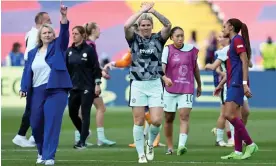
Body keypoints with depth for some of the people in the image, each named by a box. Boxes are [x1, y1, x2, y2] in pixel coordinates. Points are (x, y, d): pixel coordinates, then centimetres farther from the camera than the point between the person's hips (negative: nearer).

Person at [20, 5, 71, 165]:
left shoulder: (57, 47, 6)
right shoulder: (33, 53, 16)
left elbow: (64, 33, -9)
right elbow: (27, 71, 14)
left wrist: (64, 16, -25)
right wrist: (24, 88, 1)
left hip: (56, 90, -4)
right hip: (37, 92, 4)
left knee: (52, 123, -12)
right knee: (36, 124, 5)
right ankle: (42, 152, 26)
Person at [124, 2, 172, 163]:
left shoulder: (158, 39, 4)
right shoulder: (134, 39, 2)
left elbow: (168, 25, -14)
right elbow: (126, 26, -18)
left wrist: (153, 11, -18)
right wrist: (143, 10, -14)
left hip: (155, 84, 0)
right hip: (138, 85, 0)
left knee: (156, 121, -8)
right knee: (139, 121, 0)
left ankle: (150, 144, 21)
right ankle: (141, 154, 8)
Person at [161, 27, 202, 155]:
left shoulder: (191, 49, 4)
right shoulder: (168, 50, -4)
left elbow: (195, 68, 18)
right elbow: (162, 66, -18)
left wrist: (199, 85, 26)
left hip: (187, 89, 0)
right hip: (170, 89, 0)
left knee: (184, 116, -17)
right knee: (169, 119, 8)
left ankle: (181, 145, -28)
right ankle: (169, 147, 22)